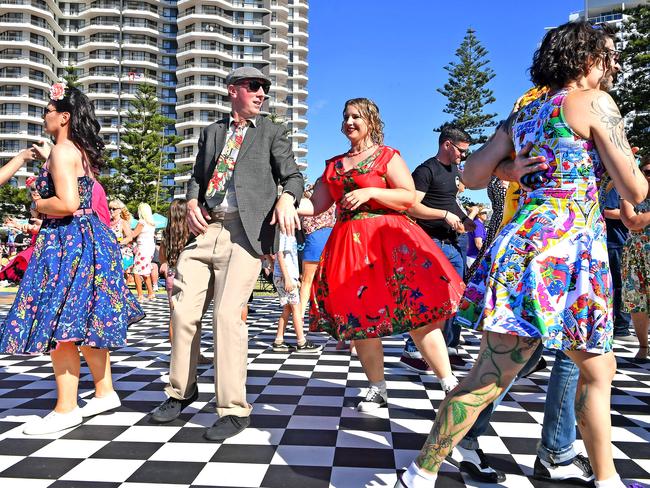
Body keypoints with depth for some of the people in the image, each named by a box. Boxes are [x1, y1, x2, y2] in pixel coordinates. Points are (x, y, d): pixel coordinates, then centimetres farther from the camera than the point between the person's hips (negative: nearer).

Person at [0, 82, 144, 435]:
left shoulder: (62, 151, -13)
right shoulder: (83, 152, 15)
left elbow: (67, 204, -23)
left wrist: (38, 205, -6)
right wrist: (45, 195, 14)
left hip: (66, 241, -10)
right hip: (89, 235, 10)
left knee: (58, 325, -3)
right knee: (86, 321, 15)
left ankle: (66, 409, 5)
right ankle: (105, 392, 23)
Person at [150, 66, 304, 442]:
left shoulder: (273, 133, 11)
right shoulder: (211, 132, 21)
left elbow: (293, 175, 3)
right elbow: (198, 177, 23)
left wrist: (287, 199, -20)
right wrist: (192, 204, 2)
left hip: (245, 232, -4)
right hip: (207, 230, 5)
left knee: (228, 313, -15)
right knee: (184, 311, 4)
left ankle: (235, 410, -3)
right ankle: (182, 391, 26)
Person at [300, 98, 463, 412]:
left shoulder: (387, 156, 4)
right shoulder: (334, 165, 18)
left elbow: (409, 197, -5)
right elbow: (316, 205, 13)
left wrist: (370, 191, -15)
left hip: (387, 242, -5)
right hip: (348, 245, 5)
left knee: (417, 314, -8)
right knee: (357, 317, 4)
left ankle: (449, 384, 2)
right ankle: (377, 390, 17)